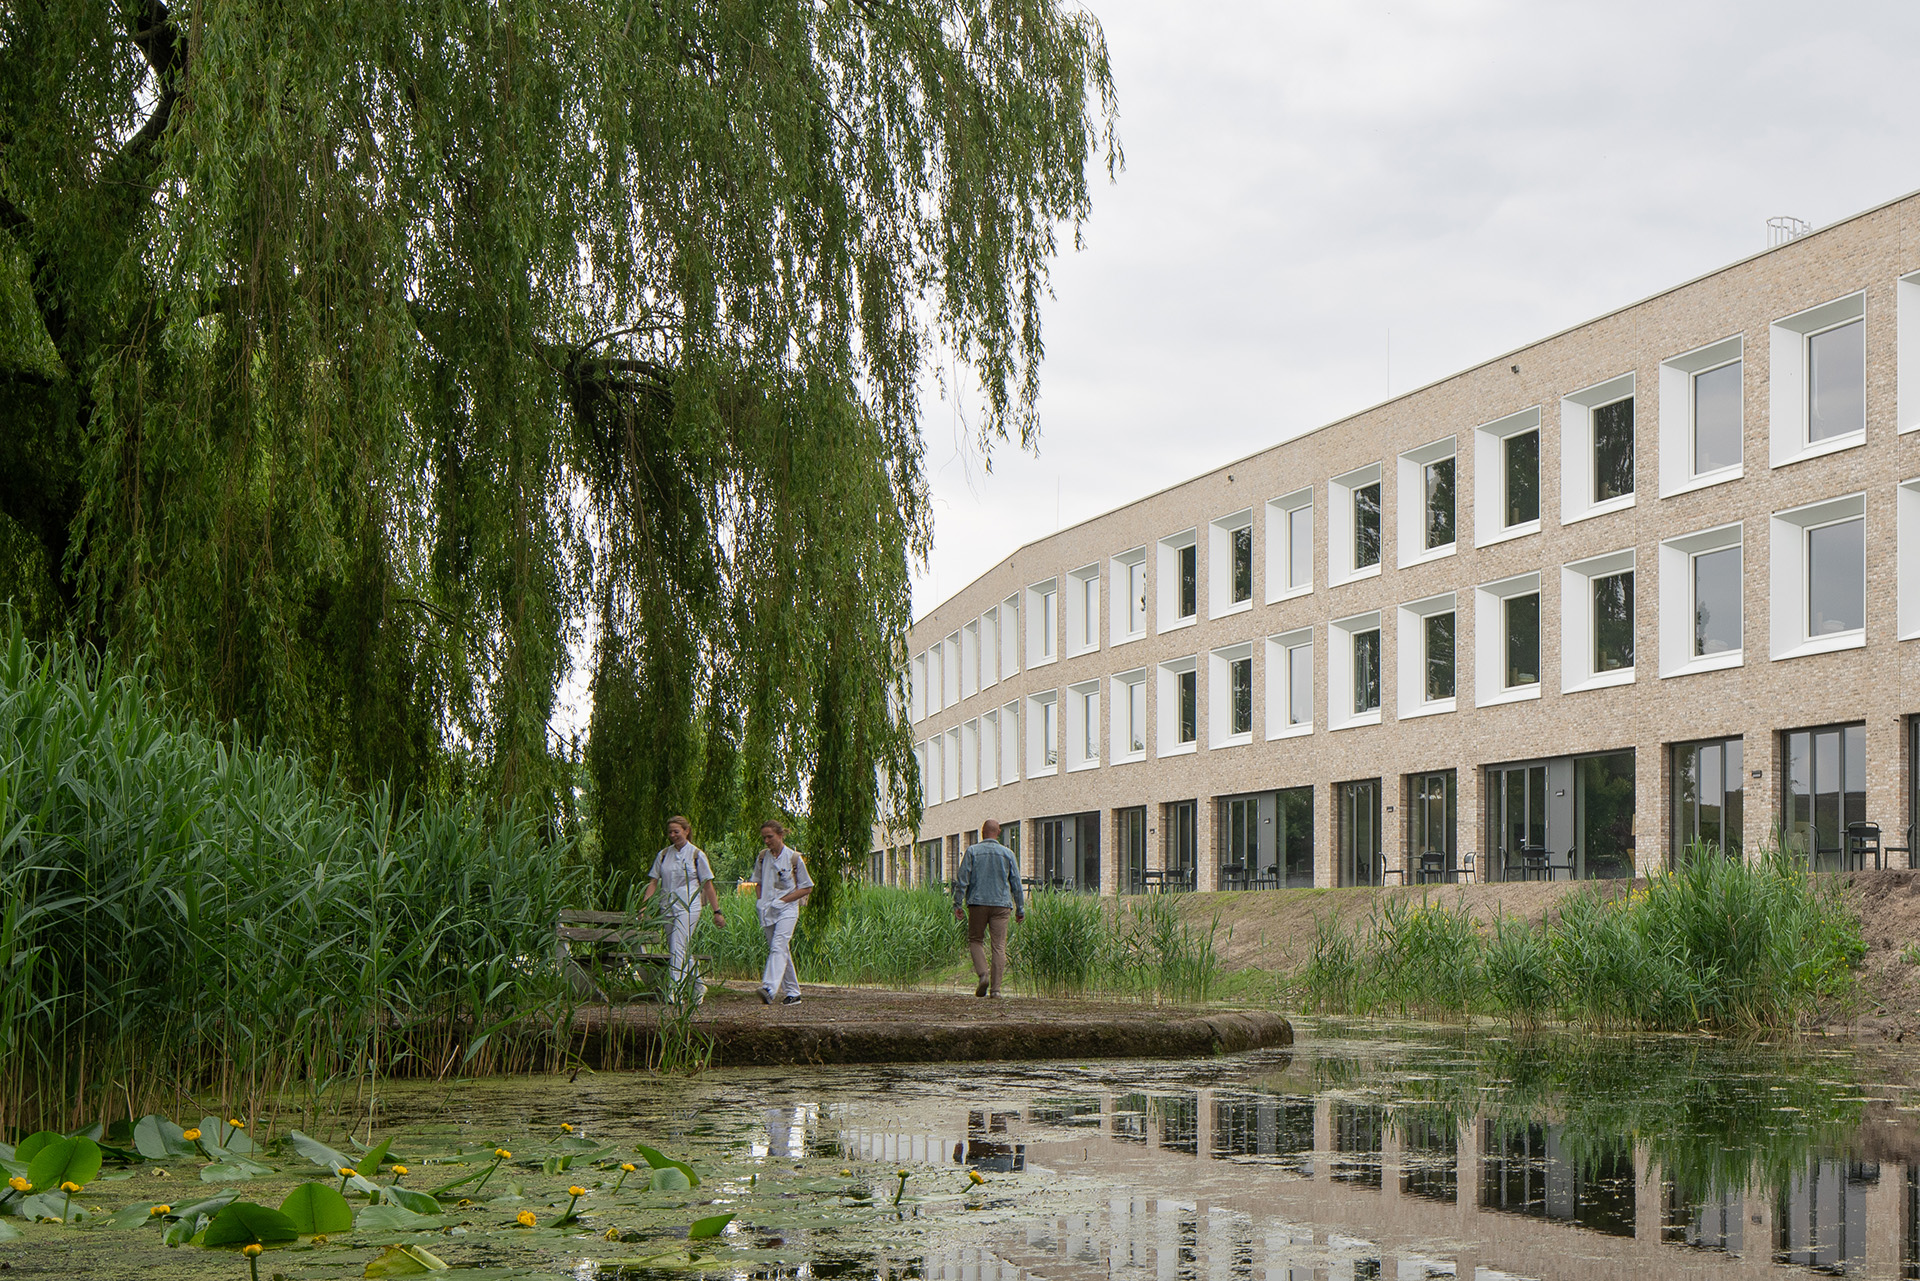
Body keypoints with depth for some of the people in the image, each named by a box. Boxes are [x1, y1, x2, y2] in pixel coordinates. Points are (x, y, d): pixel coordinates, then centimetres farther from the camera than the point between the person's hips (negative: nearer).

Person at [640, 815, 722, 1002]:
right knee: (680, 951, 9)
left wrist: (717, 911, 1)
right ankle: (698, 987, 24)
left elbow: (707, 884, 2)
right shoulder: (663, 855, 10)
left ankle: (674, 991, -20)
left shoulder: (696, 854, 0)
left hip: (688, 907, -5)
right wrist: (644, 904, -3)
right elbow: (653, 882, 10)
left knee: (678, 949, -16)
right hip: (667, 908, 5)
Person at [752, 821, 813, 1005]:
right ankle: (792, 993, 16)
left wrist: (783, 899, -9)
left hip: (787, 909, -5)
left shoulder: (794, 858, -4)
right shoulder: (763, 857, 9)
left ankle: (769, 989, -37)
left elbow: (807, 888, 0)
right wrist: (761, 900, 5)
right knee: (783, 952, 9)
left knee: (778, 947, -22)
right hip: (768, 911, 5)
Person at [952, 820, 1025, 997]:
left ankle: (983, 974, -9)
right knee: (999, 946, 1)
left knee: (975, 940, 13)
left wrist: (957, 905, 0)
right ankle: (995, 988, -4)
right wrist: (1020, 909, 13)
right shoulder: (1008, 854, 6)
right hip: (1001, 904, 1)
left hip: (977, 903, -1)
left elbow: (962, 880, -3)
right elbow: (1016, 884, 7)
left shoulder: (972, 851, 2)